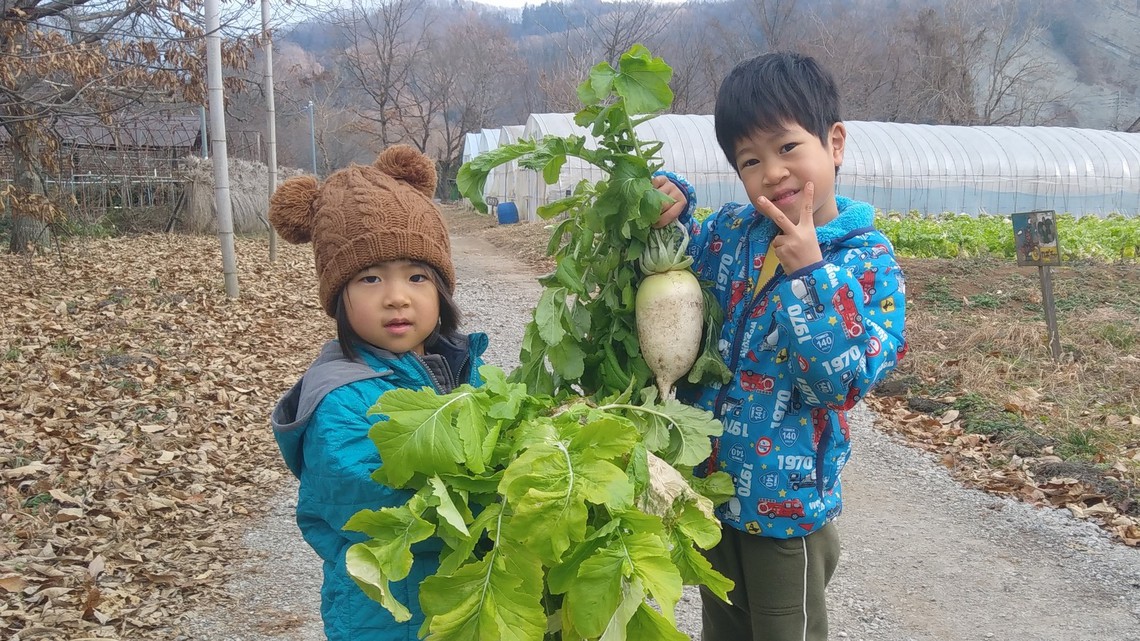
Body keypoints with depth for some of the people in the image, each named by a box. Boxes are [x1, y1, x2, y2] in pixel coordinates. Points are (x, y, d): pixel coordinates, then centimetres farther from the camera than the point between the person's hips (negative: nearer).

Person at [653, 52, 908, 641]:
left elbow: (844, 383, -21)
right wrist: (669, 211, -9)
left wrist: (807, 274, -30)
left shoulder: (868, 261, -14)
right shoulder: (729, 230, -2)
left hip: (785, 503, -4)